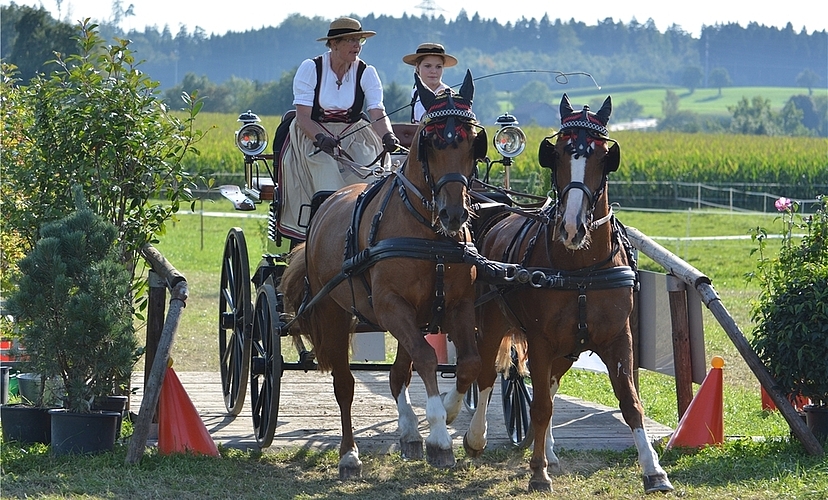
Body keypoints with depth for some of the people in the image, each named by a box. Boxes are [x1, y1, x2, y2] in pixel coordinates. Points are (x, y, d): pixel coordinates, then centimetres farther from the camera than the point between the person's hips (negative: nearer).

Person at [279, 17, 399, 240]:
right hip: (313, 133, -2)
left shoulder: (366, 73, -2)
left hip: (353, 135, 2)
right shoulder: (310, 69, -9)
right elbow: (303, 116, -13)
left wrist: (388, 136, -35)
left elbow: (378, 113, -13)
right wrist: (321, 138, -33)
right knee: (325, 167, -30)